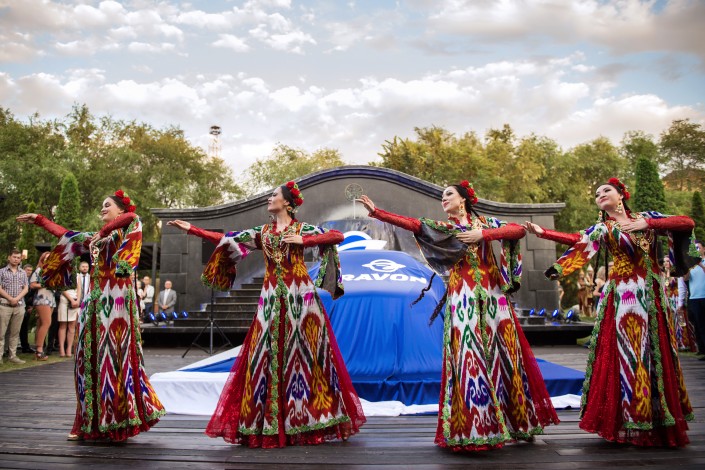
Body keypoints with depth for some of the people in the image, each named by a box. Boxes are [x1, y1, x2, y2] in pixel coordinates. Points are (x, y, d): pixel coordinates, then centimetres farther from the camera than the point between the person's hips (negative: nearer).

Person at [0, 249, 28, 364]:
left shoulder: (23, 273, 14)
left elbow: (25, 289, 7)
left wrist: (17, 298, -9)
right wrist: (10, 299, -12)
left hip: (19, 305, 3)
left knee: (15, 332, 4)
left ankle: (12, 355, 8)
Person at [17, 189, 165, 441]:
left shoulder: (127, 229, 3)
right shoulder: (96, 238, 22)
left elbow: (131, 216, -21)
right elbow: (67, 236, 33)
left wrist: (104, 231, -14)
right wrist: (39, 220, 39)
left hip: (116, 300, -7)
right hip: (95, 301, 7)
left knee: (115, 357, -10)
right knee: (90, 359, 6)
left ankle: (118, 420, -4)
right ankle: (91, 423, 14)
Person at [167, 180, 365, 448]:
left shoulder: (303, 229, 4)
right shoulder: (262, 232, 15)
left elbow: (338, 236, -5)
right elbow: (226, 239, 13)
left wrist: (303, 241, -12)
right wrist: (192, 229, 11)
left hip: (300, 297, -3)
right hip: (272, 298, 4)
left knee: (303, 353, -3)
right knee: (268, 355, 1)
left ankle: (309, 417, 8)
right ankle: (269, 423, 8)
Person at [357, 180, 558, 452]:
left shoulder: (485, 222, 14)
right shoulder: (442, 227, 13)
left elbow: (518, 230, -2)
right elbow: (409, 223, -2)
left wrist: (483, 234, -13)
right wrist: (375, 212, -13)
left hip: (492, 294, 1)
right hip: (462, 296, -1)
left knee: (503, 353, 4)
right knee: (469, 356, -6)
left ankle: (517, 418, 18)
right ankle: (472, 426, 0)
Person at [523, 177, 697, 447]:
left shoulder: (646, 217, 11)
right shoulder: (601, 228, 5)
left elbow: (687, 223, 1)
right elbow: (577, 240, -15)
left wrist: (647, 224, -11)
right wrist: (542, 233, -28)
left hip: (652, 292, 3)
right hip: (623, 293, -2)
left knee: (656, 351, 6)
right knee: (626, 351, -6)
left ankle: (659, 421, 18)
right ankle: (629, 419, 2)